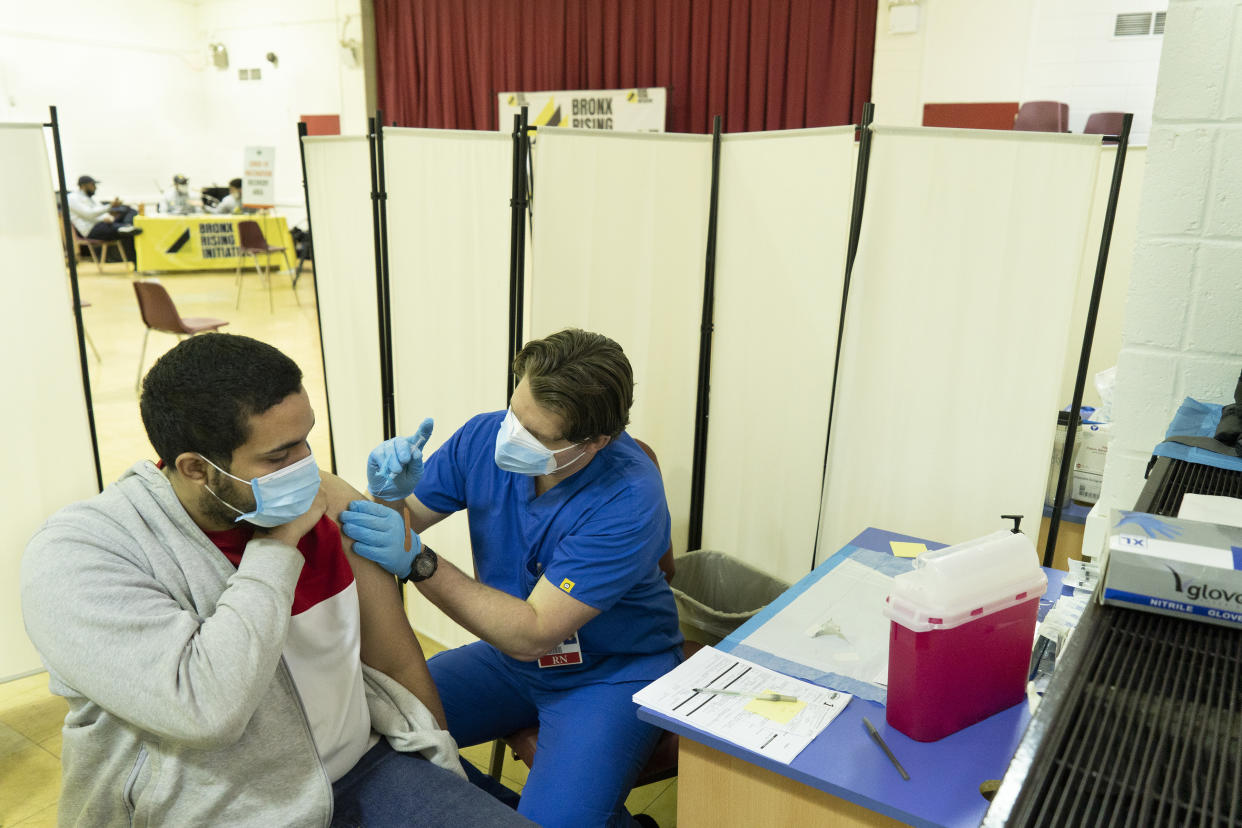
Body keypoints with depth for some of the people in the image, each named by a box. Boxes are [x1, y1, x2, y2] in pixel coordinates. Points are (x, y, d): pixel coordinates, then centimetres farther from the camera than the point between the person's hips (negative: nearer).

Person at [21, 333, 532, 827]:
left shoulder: (329, 501, -1)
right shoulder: (74, 556, -15)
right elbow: (206, 710, -27)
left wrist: (440, 753, 12)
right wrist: (279, 543, -20)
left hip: (364, 774, 4)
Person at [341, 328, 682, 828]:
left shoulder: (629, 498, -28)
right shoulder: (486, 437, -11)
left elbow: (533, 634, -28)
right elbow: (407, 520, 3)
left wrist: (416, 562, -34)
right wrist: (389, 495, -21)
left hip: (615, 671, -5)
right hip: (512, 654, 6)